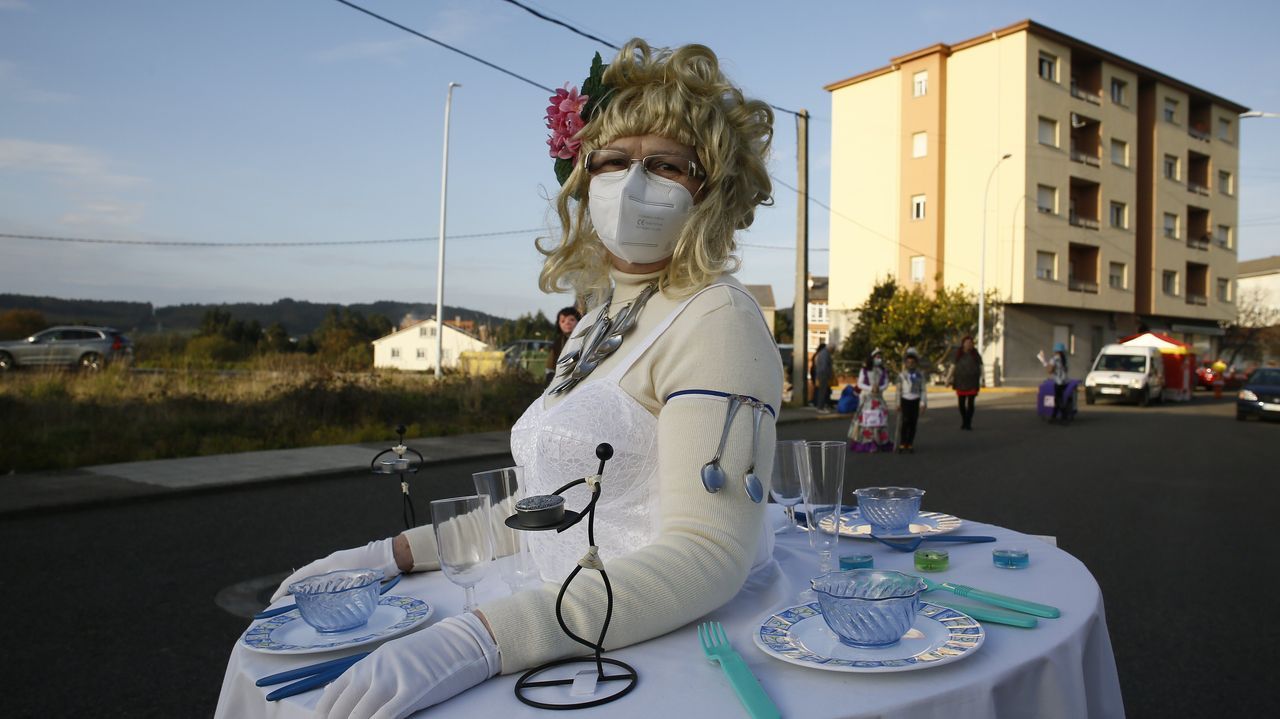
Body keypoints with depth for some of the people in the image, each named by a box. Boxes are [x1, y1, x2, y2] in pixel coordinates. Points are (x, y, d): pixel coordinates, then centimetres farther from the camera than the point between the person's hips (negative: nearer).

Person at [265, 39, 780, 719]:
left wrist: (481, 638, -32)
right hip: (582, 650, 7)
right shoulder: (597, 324, 13)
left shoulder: (716, 319, -13)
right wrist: (398, 552, 13)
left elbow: (709, 554, -23)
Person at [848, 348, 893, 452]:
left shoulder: (883, 371, 8)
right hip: (867, 397, -3)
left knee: (880, 419, -5)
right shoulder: (865, 370, -1)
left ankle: (879, 443, -1)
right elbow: (860, 384, -4)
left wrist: (879, 388, -17)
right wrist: (870, 388, -17)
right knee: (865, 419, -6)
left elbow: (886, 383, 3)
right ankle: (863, 443, -3)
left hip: (878, 397, 3)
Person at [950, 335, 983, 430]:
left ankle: (968, 423, 1)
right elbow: (953, 367, 3)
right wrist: (949, 379, -3)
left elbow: (980, 367, 1)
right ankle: (964, 421, 23)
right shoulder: (958, 354, 3)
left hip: (972, 382, -1)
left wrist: (981, 379, -10)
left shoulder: (975, 354, 1)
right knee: (961, 403, 4)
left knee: (970, 403, -6)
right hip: (961, 382, 1)